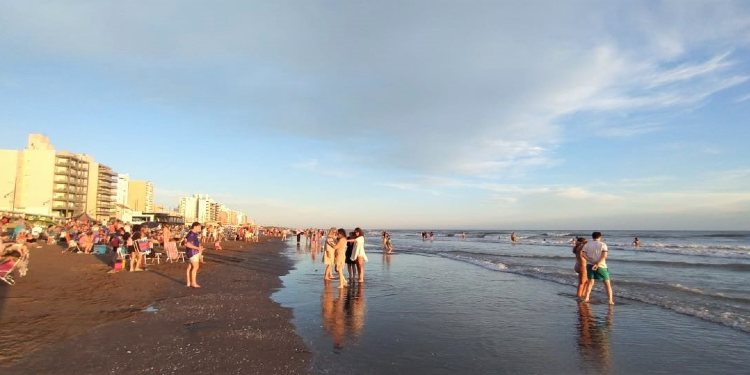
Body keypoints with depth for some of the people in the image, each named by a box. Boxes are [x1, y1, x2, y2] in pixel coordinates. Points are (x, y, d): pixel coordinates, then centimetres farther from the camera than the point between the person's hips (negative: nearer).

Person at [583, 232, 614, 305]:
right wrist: (597, 264, -22)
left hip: (590, 265, 3)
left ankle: (586, 298, 6)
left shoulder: (587, 244, 6)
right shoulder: (603, 244, -1)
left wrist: (592, 262, -12)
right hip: (601, 266, -2)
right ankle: (611, 300, 5)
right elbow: (604, 255, -17)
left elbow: (584, 255, -8)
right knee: (607, 283, 10)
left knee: (590, 282, 15)